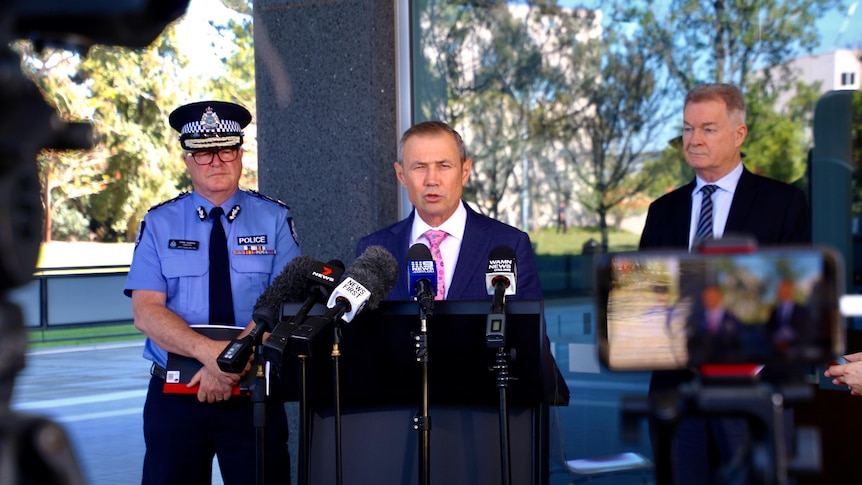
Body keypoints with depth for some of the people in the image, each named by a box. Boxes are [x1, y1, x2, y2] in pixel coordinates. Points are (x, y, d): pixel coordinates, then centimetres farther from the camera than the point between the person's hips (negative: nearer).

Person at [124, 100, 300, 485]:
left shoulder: (274, 220, 3)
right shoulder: (159, 224, 4)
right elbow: (146, 312, -7)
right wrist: (209, 352, -22)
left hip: (254, 395, 0)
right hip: (174, 395, 1)